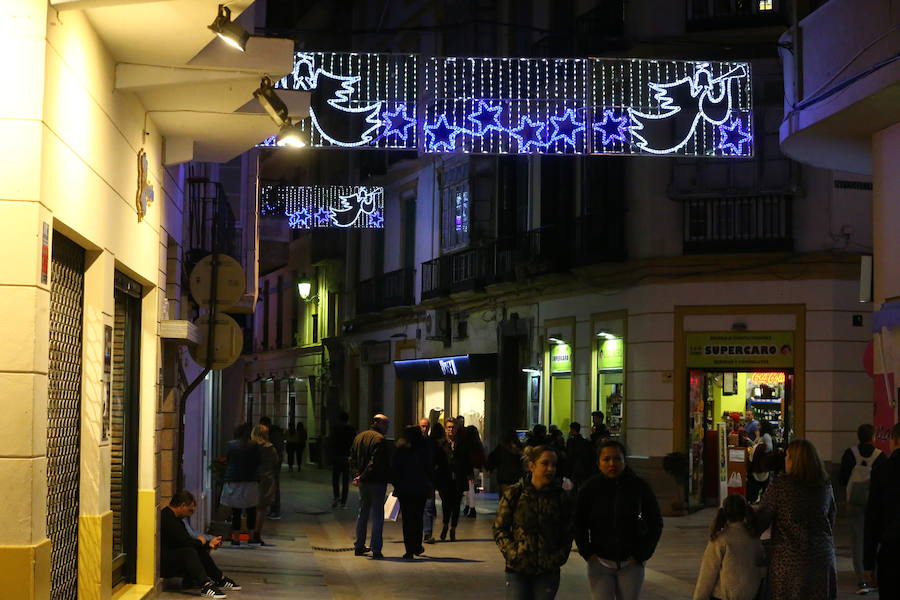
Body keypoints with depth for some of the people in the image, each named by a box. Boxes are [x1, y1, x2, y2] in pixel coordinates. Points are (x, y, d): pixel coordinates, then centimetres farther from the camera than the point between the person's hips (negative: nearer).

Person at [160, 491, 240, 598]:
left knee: (200, 550, 8)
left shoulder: (173, 517, 15)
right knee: (189, 551, -29)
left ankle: (220, 579, 12)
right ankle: (206, 586, -40)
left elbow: (186, 540, 17)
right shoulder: (167, 517, -19)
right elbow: (184, 541, -23)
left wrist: (209, 544, 7)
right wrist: (201, 541, -4)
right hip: (162, 563, -11)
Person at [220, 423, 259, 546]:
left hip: (233, 481, 0)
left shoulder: (231, 444, -2)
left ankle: (236, 537, 1)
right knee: (251, 510, 8)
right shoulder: (253, 445, -3)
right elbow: (258, 462, 3)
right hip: (250, 481, 0)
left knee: (235, 511, 2)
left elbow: (226, 462, 5)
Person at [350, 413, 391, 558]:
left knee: (362, 512, 17)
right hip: (377, 481, -7)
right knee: (377, 514, -2)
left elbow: (352, 459, 11)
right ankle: (376, 549, -4)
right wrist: (362, 477, -14)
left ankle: (359, 546, 21)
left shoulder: (359, 437, 11)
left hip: (363, 482, 7)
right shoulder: (379, 439, -15)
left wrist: (358, 474, 2)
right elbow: (376, 463, -21)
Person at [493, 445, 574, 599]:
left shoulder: (562, 497, 0)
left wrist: (558, 558, -5)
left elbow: (567, 534, 7)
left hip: (548, 571, 1)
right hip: (517, 570, -1)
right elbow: (499, 529, 1)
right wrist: (512, 553, -11)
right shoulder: (514, 494, -4)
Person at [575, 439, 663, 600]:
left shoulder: (639, 486, -4)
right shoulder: (590, 488, -4)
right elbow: (579, 524, 6)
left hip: (631, 563, 0)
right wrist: (587, 552, -4)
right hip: (600, 562, 0)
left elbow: (655, 523, 5)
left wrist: (642, 554, -2)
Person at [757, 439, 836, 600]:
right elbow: (831, 520, 12)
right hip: (821, 555, 4)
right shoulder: (825, 485, 3)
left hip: (789, 558, -4)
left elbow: (762, 519, -8)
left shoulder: (779, 485, -12)